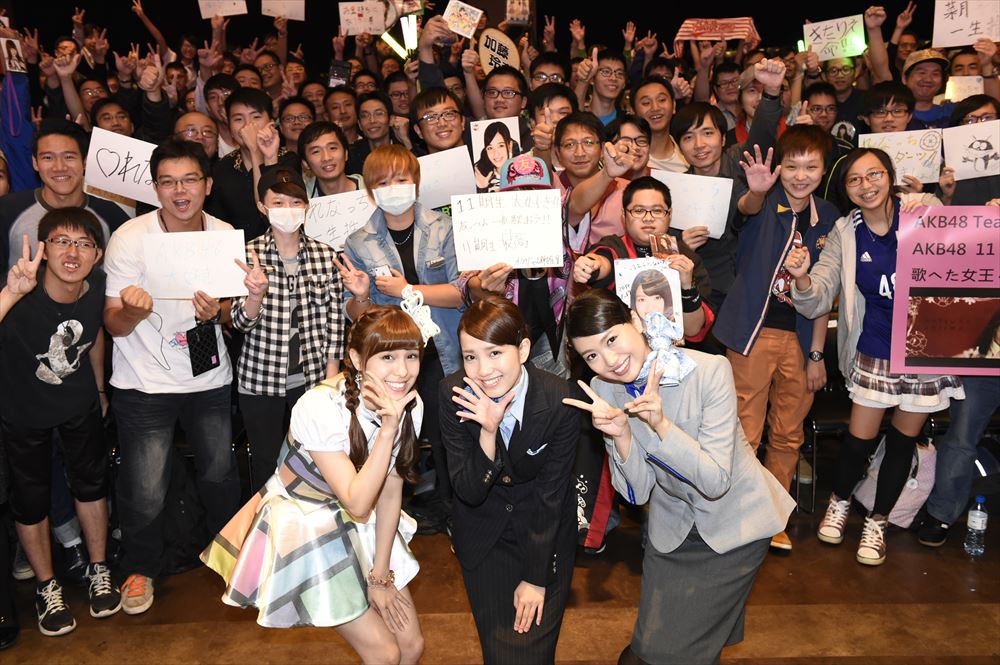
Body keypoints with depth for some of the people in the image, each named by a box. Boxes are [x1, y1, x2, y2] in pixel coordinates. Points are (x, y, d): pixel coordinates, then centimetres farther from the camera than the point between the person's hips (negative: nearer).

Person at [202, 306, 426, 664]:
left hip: (357, 525, 6)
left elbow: (391, 492, -5)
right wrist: (387, 429, -39)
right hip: (302, 523, -5)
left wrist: (381, 574, -4)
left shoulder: (410, 405, -13)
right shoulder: (319, 408, -30)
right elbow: (357, 503, -31)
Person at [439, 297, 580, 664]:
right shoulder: (454, 394, -21)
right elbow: (469, 492, -20)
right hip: (484, 534, 1)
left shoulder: (560, 400, -25)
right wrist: (488, 432, -37)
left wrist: (536, 578, -10)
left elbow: (550, 494, -15)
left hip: (546, 534, -1)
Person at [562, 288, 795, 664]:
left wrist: (661, 425, -37)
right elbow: (638, 493, -11)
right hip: (673, 523, 4)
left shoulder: (710, 371, -26)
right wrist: (621, 435, -29)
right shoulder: (604, 390, -13)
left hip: (735, 519, -3)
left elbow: (716, 482, -25)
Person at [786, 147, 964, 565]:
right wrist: (802, 278, -28)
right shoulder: (845, 233, -2)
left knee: (904, 439, 12)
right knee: (860, 437, 2)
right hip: (876, 350, 0)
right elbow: (816, 302, -7)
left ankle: (878, 522, 33)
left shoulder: (925, 212, -7)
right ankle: (840, 501, 33)